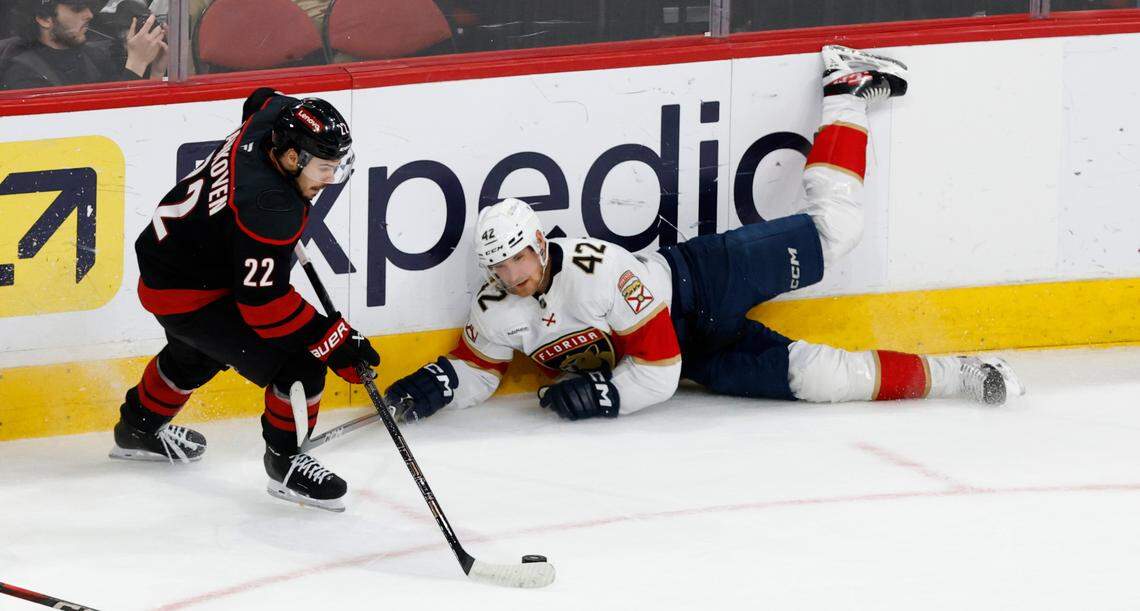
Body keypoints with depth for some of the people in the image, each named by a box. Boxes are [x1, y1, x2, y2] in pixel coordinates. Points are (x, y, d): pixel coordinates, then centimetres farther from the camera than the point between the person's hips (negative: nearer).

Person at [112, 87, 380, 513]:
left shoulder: (276, 115, -13)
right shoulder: (268, 207, -37)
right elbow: (263, 302, -32)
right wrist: (335, 342, -29)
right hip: (188, 294, -10)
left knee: (197, 354, 38)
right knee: (299, 363, -14)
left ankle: (139, 429, 60)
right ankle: (284, 462, 7)